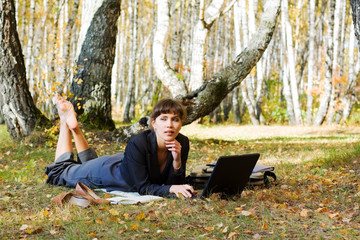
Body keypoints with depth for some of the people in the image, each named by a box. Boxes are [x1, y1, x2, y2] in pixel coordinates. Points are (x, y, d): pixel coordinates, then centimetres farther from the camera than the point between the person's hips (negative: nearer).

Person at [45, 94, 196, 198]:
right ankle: (66, 121, 33)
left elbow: (176, 183, -21)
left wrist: (177, 161, -39)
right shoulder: (137, 143, -41)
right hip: (105, 171, -5)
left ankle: (75, 128, 42)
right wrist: (170, 188, -51)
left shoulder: (182, 143, -27)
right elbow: (143, 188, -36)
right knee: (59, 173, 23)